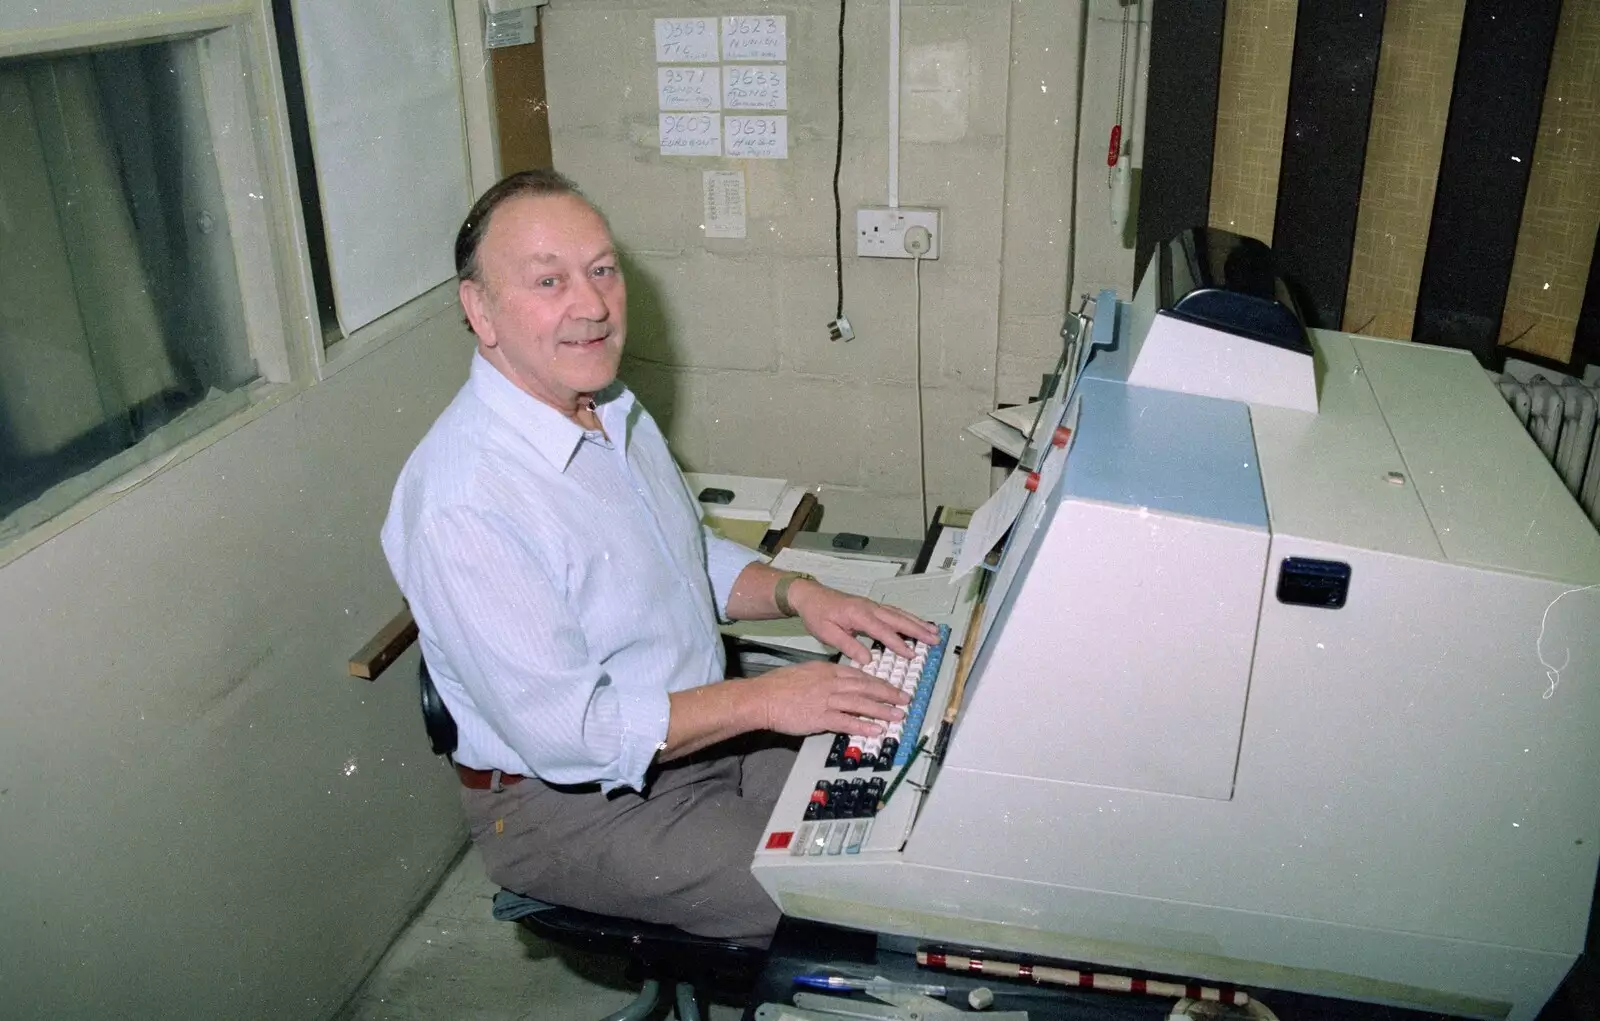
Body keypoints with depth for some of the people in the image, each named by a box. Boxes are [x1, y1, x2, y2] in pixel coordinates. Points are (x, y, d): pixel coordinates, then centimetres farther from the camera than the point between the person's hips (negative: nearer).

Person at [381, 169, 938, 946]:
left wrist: (795, 593, -4)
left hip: (702, 731, 9)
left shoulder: (612, 408, 2)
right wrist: (761, 700, -24)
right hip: (570, 806, -8)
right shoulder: (461, 504, -28)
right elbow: (562, 732, -27)